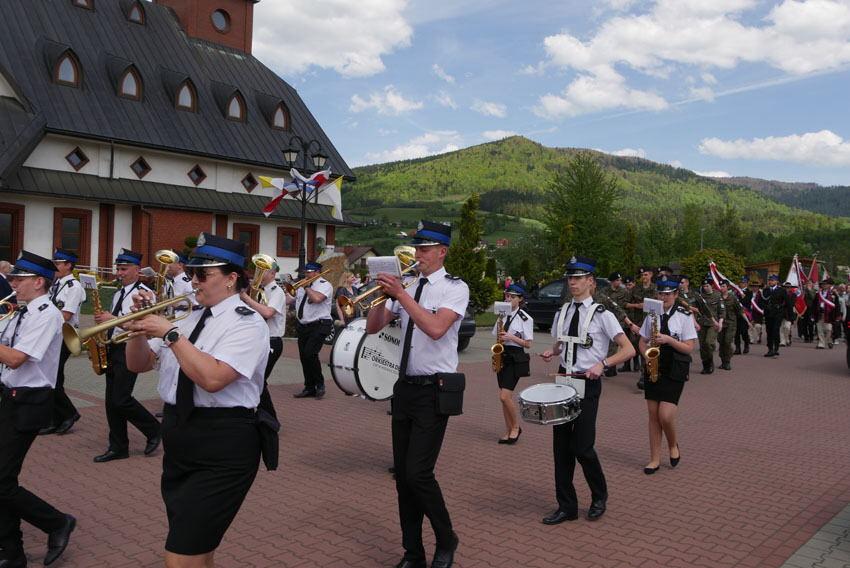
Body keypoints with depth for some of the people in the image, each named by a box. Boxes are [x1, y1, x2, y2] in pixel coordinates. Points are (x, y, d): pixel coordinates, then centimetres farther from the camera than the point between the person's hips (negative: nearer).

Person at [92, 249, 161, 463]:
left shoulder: (144, 293, -10)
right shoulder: (118, 294, 17)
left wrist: (113, 318, -22)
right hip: (113, 349, 9)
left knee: (121, 399, -11)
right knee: (111, 401, 8)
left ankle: (154, 430, 10)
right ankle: (118, 447, 17)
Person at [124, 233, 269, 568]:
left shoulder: (247, 323, -11)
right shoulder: (189, 319, 13)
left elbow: (212, 378, -26)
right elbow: (138, 365, 15)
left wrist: (170, 333, -20)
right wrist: (142, 326, -2)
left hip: (222, 448, -8)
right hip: (178, 440, 8)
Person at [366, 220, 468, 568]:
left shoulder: (455, 288, -6)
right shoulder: (407, 287, 11)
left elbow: (436, 328, -23)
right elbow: (372, 328, 9)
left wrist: (400, 294, -23)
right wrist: (384, 295, -7)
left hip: (434, 391, -6)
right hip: (404, 387, 6)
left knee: (418, 473, -11)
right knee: (402, 474, 9)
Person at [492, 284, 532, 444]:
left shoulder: (525, 318, -7)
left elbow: (528, 344, -8)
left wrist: (511, 337, -19)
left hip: (516, 358, -6)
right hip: (501, 357, 6)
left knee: (505, 396, -13)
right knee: (504, 397, 7)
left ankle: (516, 427, 8)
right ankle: (508, 431, 17)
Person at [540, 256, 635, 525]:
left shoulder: (601, 314, -9)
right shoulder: (562, 312, 8)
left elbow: (629, 350, -11)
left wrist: (602, 364, -25)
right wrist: (551, 352, 0)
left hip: (588, 383, -5)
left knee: (582, 447, -5)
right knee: (561, 445, 7)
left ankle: (599, 497, 24)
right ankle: (566, 506, 20)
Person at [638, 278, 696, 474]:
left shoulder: (684, 315, -5)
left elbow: (689, 348, -7)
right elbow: (642, 342, 12)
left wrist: (668, 340, -20)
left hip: (674, 371, -4)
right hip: (653, 368, 4)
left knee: (665, 415, -12)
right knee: (653, 415, 6)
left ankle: (673, 445, 20)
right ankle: (655, 459, 17)